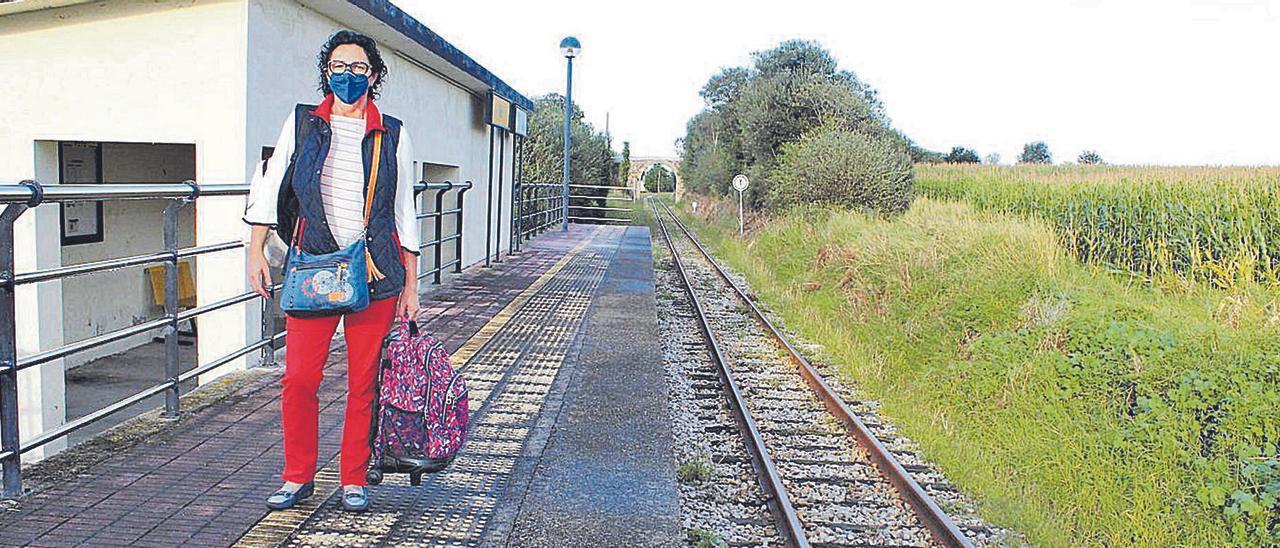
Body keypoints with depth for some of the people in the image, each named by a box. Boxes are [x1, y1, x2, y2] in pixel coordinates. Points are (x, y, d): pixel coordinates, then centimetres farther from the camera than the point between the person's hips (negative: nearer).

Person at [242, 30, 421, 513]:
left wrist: (410, 285, 8)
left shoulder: (393, 135, 7)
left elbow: (404, 213, 10)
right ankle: (298, 477, 16)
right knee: (299, 378, -2)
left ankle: (354, 481, 17)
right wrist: (256, 251, 0)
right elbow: (270, 187, 10)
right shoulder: (302, 123, 8)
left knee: (364, 383, 3)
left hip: (376, 273, 0)